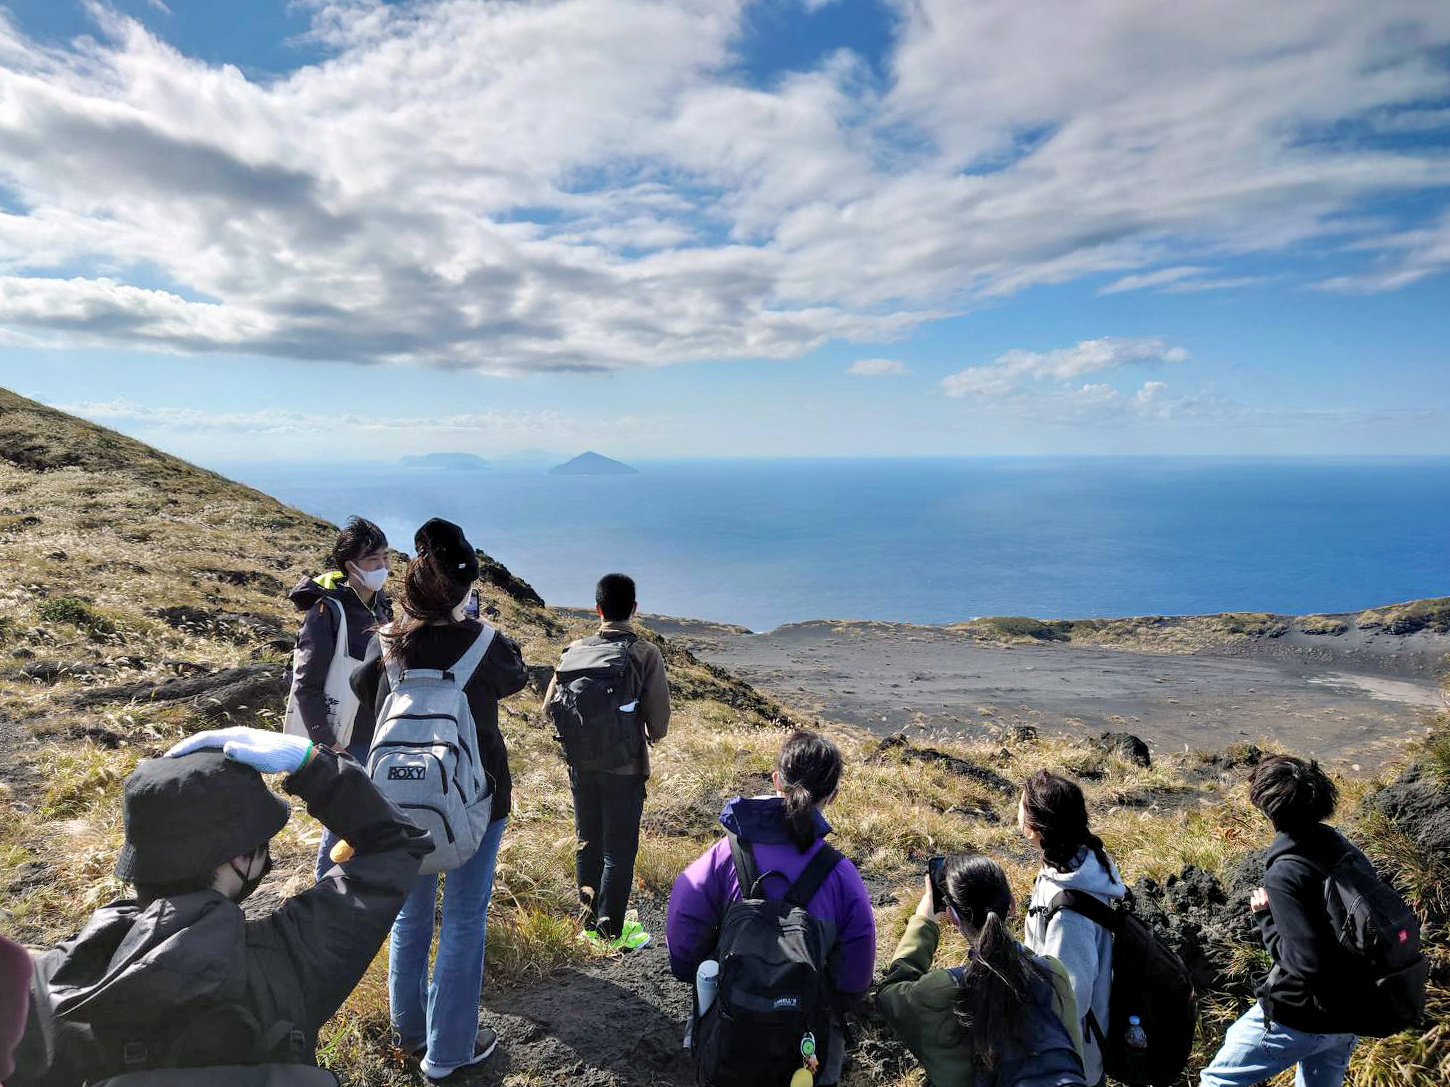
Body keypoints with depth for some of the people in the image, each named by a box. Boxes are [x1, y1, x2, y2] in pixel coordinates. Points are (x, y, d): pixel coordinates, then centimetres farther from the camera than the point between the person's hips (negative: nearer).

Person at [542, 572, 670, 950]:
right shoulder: (645, 653, -12)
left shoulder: (575, 650, -2)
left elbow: (550, 707, 0)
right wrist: (652, 735, 11)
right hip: (625, 766, -4)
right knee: (619, 848, 9)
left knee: (587, 842, 18)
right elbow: (659, 720, -11)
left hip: (581, 763, 4)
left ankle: (589, 920, 30)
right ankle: (611, 928, 17)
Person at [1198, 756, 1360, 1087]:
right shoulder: (1344, 849, -4)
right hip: (1351, 1012, 8)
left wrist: (1265, 917, -15)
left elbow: (1307, 963, -26)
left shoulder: (1284, 876, -26)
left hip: (1300, 1018, -8)